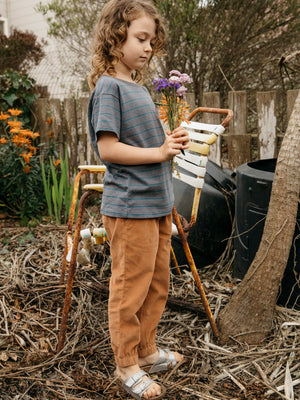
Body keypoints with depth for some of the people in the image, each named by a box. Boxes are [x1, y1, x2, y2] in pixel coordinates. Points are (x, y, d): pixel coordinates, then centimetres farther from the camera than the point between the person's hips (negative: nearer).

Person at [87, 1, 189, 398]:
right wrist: (159, 152, -17)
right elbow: (109, 148, -19)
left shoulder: (140, 87, 15)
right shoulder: (108, 86, -12)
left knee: (157, 283, 18)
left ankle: (147, 351, 35)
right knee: (130, 287, 3)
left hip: (158, 202, 9)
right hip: (130, 206, -9)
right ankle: (126, 366, 21)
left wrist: (171, 141, 5)